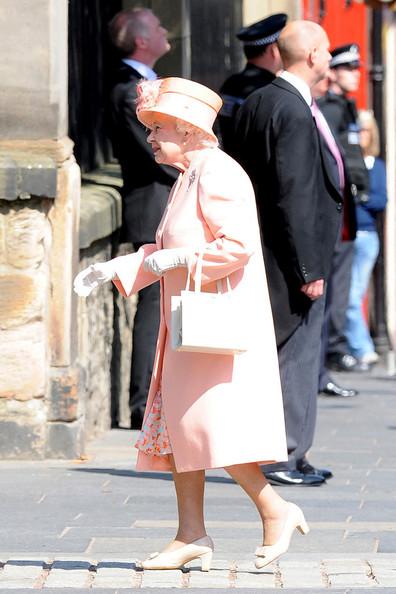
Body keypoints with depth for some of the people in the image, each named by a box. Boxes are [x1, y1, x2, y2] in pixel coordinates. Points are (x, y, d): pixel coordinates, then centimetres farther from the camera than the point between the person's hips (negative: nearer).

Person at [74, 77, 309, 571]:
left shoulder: (217, 173, -13)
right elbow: (166, 254, 25)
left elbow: (239, 245, -22)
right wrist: (113, 269, 17)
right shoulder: (189, 177, 17)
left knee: (207, 426, -12)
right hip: (190, 326, 10)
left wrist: (180, 258, -18)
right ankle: (192, 535, 9)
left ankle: (276, 511, -4)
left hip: (219, 326, -10)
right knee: (174, 425, 7)